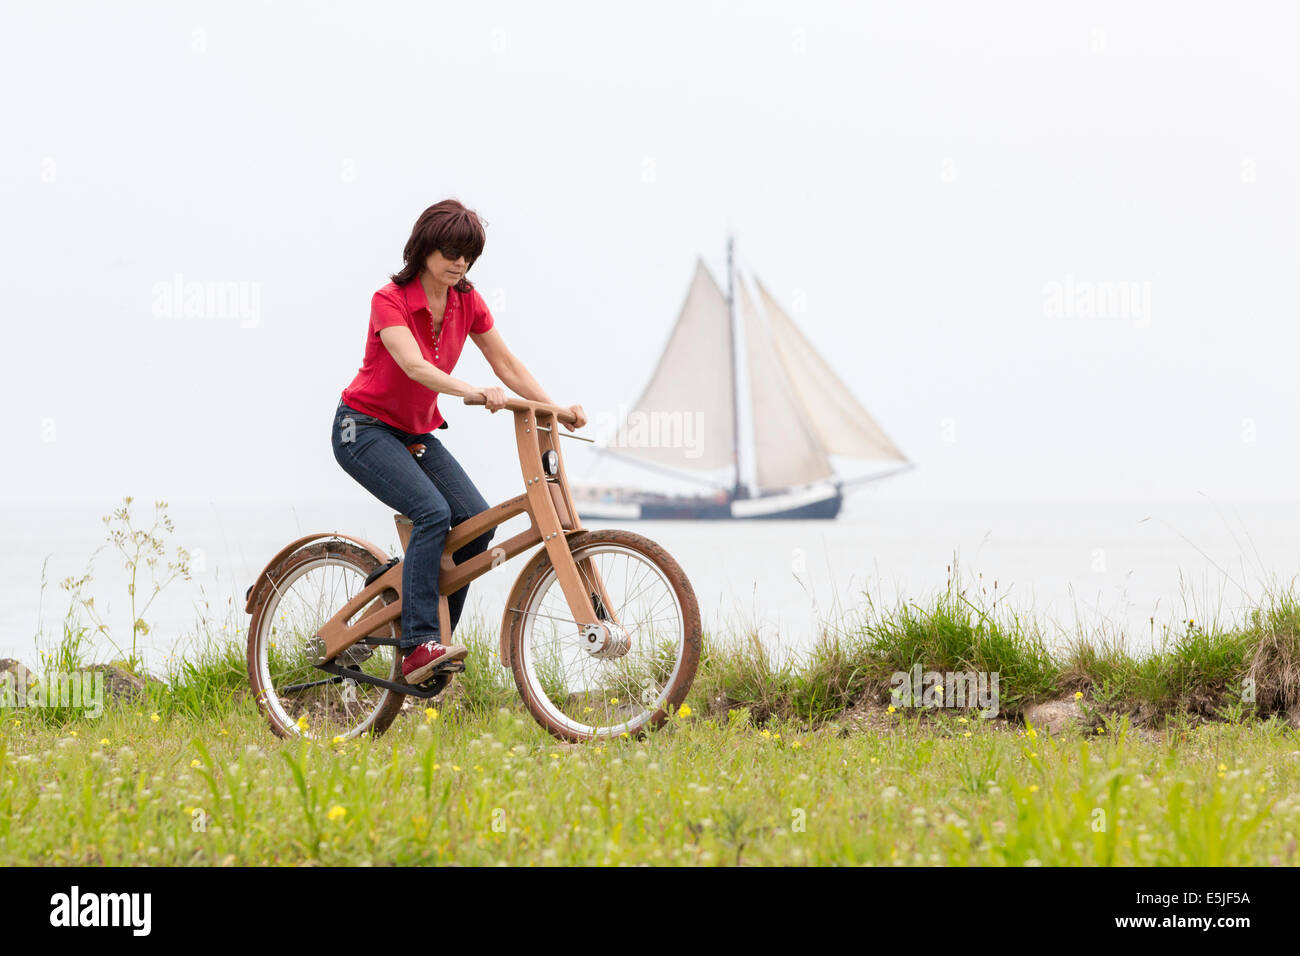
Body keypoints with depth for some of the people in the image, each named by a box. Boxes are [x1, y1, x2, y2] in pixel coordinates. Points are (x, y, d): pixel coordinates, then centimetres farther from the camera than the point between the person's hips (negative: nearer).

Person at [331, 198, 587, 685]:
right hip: (365, 428, -7)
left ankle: (435, 636, -3)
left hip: (416, 432, 7)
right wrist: (472, 392, -50)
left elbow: (507, 364, -1)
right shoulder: (390, 300, -19)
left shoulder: (467, 302, -1)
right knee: (432, 512, -29)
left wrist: (554, 408, -15)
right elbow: (414, 365, -35)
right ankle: (419, 645, -32)